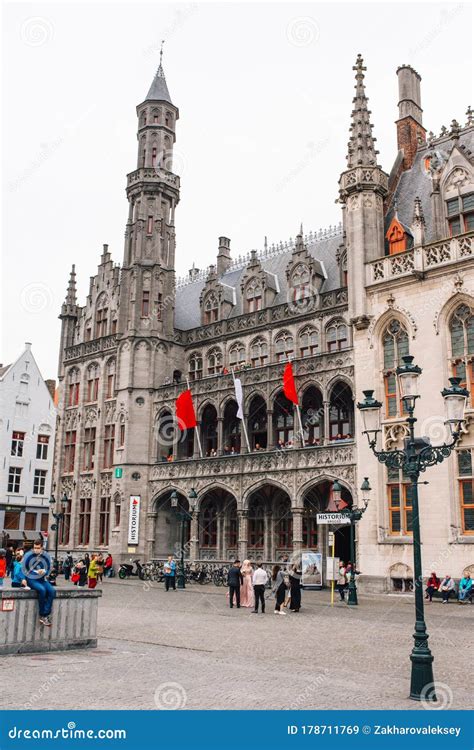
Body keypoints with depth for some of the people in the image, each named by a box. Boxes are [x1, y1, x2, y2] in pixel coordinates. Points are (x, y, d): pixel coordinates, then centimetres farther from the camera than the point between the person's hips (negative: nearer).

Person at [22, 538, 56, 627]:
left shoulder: (46, 556, 3)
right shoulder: (28, 555, -6)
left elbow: (49, 569, 8)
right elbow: (23, 569, 0)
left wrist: (44, 571, -14)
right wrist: (23, 579, -12)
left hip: (42, 579, 4)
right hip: (31, 579, -4)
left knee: (52, 591, -24)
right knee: (42, 590, -32)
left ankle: (45, 615, -20)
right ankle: (43, 615, -18)